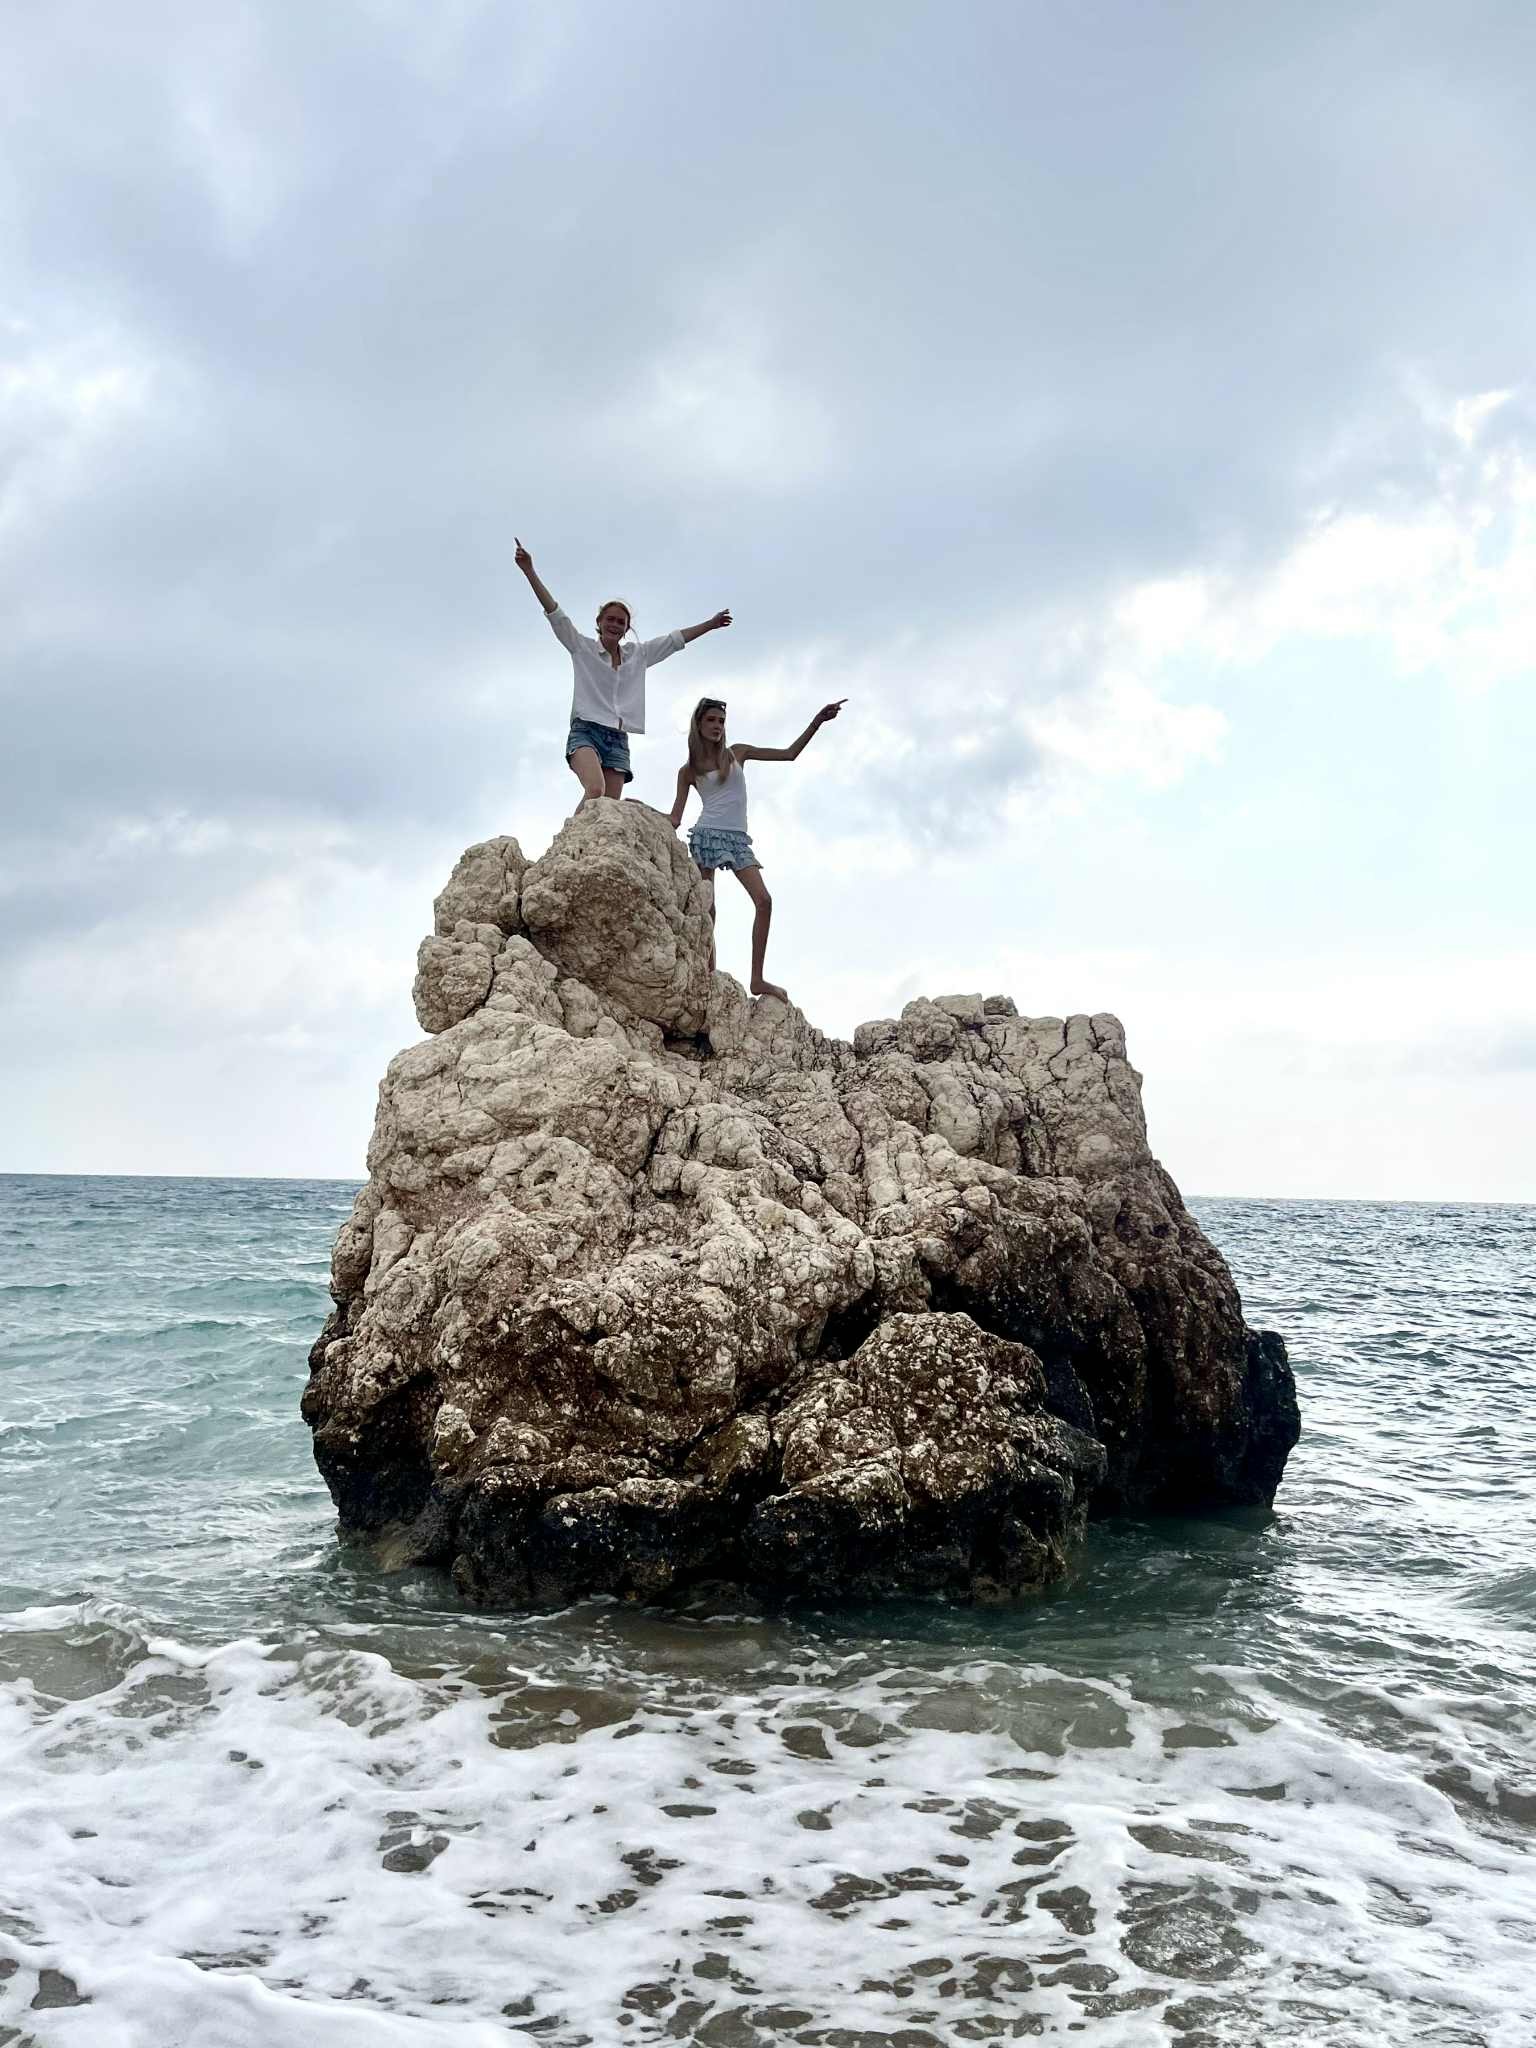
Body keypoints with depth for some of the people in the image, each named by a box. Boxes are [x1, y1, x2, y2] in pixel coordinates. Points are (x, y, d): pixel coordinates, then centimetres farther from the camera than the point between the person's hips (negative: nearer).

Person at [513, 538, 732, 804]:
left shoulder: (638, 655, 20)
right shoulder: (582, 647, 9)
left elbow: (675, 640, 26)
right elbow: (554, 613, 0)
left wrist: (710, 624, 28)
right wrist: (530, 572, -9)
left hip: (618, 739, 4)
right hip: (586, 731, -4)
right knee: (595, 790, -33)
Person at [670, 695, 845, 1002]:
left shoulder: (737, 754, 14)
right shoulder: (689, 770, 7)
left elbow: (789, 754, 13)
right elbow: (675, 818, 7)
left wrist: (817, 721, 7)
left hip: (738, 838, 3)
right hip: (708, 835, -3)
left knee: (763, 900, -12)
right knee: (706, 909, -7)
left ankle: (757, 979, -12)